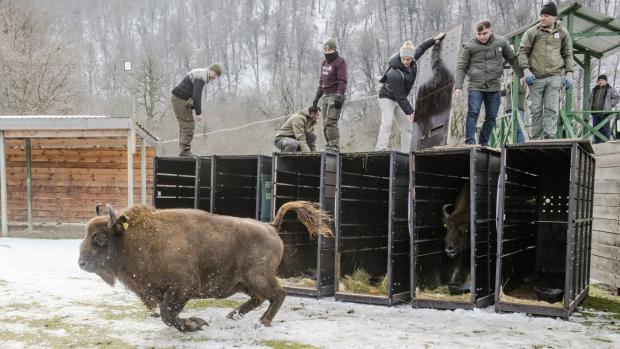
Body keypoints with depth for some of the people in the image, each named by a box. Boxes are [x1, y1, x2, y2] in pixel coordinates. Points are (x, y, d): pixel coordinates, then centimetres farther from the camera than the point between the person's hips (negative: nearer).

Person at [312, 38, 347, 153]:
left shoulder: (340, 61, -4)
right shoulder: (324, 63, 21)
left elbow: (342, 80, -13)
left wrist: (339, 95, -22)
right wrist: (317, 96, 22)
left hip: (334, 95, -8)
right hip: (325, 95, 8)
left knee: (330, 122, -16)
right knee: (325, 124, 5)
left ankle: (334, 147, -16)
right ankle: (329, 146, 8)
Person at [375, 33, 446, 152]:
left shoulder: (412, 62, -11)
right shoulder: (395, 74, -34)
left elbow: (420, 48, 12)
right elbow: (400, 96, -28)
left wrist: (434, 39, 19)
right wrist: (409, 111, -24)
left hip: (398, 101, 8)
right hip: (387, 98, -8)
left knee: (406, 127, 7)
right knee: (387, 123, -26)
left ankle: (406, 153, 12)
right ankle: (380, 149, -34)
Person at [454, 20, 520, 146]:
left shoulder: (501, 42, 6)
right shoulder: (469, 46, -2)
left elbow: (513, 59, 17)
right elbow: (461, 67, 0)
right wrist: (458, 87, -9)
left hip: (494, 88, 3)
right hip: (475, 87, -3)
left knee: (491, 117, 5)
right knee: (473, 113, -16)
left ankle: (483, 143, 15)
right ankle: (470, 142, -18)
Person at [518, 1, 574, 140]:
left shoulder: (563, 33, 10)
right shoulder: (532, 32, 4)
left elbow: (568, 54, 15)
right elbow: (522, 51, 3)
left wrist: (569, 73, 5)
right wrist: (526, 70, -9)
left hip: (554, 76, 0)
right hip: (536, 77, 0)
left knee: (551, 108, -8)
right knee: (536, 109, 3)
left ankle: (550, 136, -10)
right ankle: (536, 138, 9)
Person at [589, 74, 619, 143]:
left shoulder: (610, 89, 3)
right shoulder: (594, 89, 17)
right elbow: (590, 99, 29)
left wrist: (610, 105, -2)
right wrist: (591, 107, 16)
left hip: (605, 112, -5)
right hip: (595, 113, 5)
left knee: (605, 129, -5)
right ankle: (597, 143, 12)